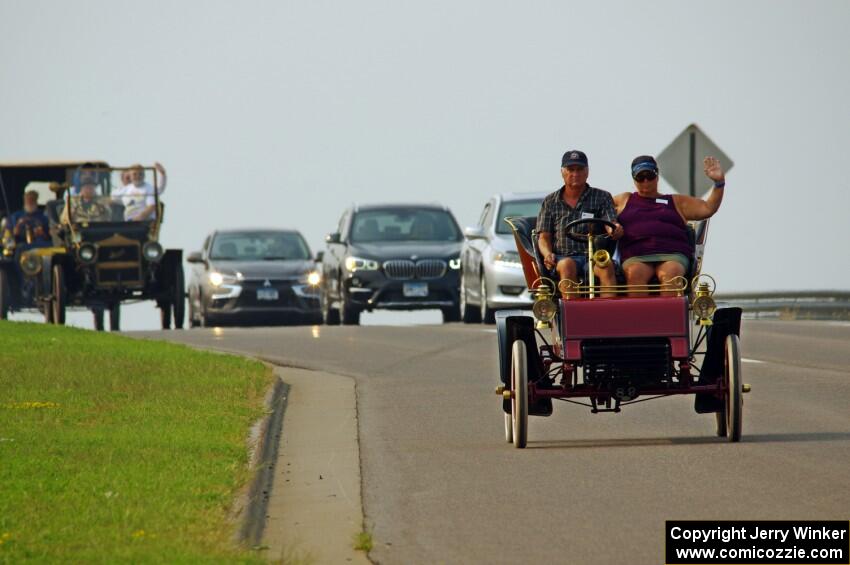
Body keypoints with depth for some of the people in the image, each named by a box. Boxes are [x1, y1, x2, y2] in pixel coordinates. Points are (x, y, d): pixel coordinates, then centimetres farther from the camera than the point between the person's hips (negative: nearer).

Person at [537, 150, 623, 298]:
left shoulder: (602, 197, 16)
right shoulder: (550, 202, 19)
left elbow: (611, 225, 2)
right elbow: (544, 237, 13)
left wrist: (615, 230, -25)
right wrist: (548, 255, -10)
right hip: (562, 257, 0)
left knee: (606, 266, -35)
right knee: (567, 264, -36)